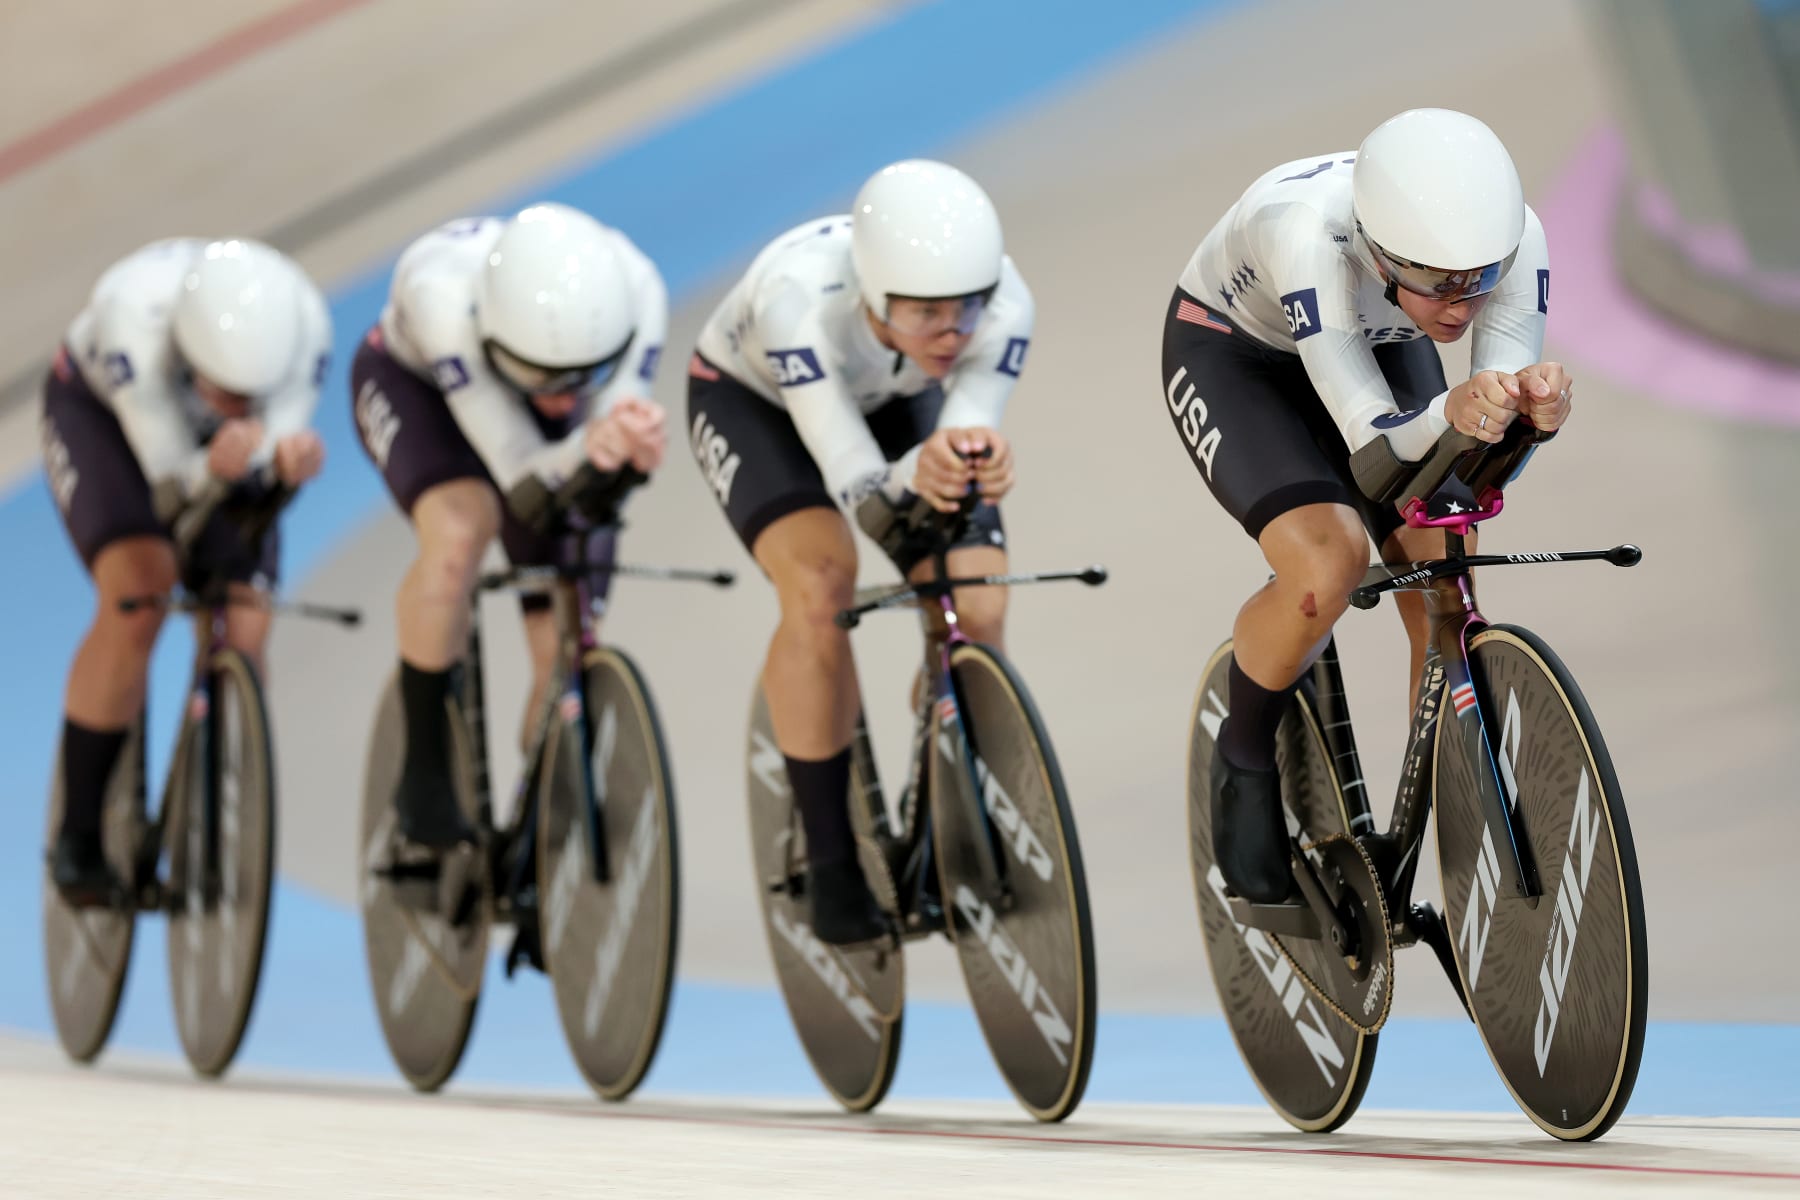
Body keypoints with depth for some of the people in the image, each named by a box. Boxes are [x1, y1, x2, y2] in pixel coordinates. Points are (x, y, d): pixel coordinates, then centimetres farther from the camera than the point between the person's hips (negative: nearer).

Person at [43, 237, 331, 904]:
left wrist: (288, 460, -50)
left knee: (244, 636, -12)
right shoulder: (135, 318, -41)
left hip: (218, 446, 3)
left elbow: (275, 447, -27)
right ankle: (77, 841, -13)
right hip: (100, 412, -3)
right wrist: (213, 469, -56)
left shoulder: (305, 327, -34)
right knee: (139, 597, -26)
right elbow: (171, 485, -34)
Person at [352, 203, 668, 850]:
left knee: (564, 649, -5)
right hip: (412, 383, -3)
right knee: (460, 530, -35)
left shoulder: (635, 292, -36)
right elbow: (527, 488, -41)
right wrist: (587, 449, -62)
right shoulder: (443, 293, -44)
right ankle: (423, 774, -16)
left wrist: (632, 445, -56)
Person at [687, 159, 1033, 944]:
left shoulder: (1002, 309, -34)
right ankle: (831, 867, -17)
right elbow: (859, 489, -43)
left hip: (896, 400, 3)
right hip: (751, 397, -3)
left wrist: (978, 467, -57)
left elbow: (966, 439, -34)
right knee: (821, 582, -30)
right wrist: (918, 476, -64)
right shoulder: (802, 298, -42)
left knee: (978, 615, -16)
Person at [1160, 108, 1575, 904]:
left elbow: (1505, 423, -29)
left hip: (1382, 350, 4)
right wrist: (1450, 416, -63)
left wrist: (1536, 402, -52)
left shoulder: (1512, 239, -31)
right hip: (1231, 352, -4)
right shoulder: (1308, 234, -42)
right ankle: (1244, 762, -2)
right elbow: (1373, 435, -42)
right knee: (1328, 561, -29)